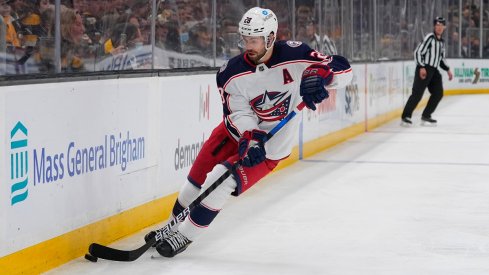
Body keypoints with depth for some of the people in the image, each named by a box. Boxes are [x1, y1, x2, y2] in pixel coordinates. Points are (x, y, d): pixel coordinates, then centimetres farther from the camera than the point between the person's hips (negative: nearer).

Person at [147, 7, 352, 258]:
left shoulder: (293, 56, -20)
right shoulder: (231, 73, -15)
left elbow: (342, 70, -22)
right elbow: (239, 114, -18)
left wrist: (318, 74, -43)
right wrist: (249, 140, -38)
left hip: (270, 148, -3)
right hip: (237, 133, 4)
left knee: (219, 182, -17)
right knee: (197, 180, 5)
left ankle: (184, 236, -1)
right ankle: (174, 225, 31)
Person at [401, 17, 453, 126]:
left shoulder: (442, 42, 18)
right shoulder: (429, 38, -8)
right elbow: (418, 52, -14)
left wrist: (448, 70, 18)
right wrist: (421, 67, -22)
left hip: (434, 70, 8)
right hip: (424, 69, -8)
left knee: (438, 93, 4)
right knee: (418, 93, -14)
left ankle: (426, 116, 13)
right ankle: (406, 117, -13)